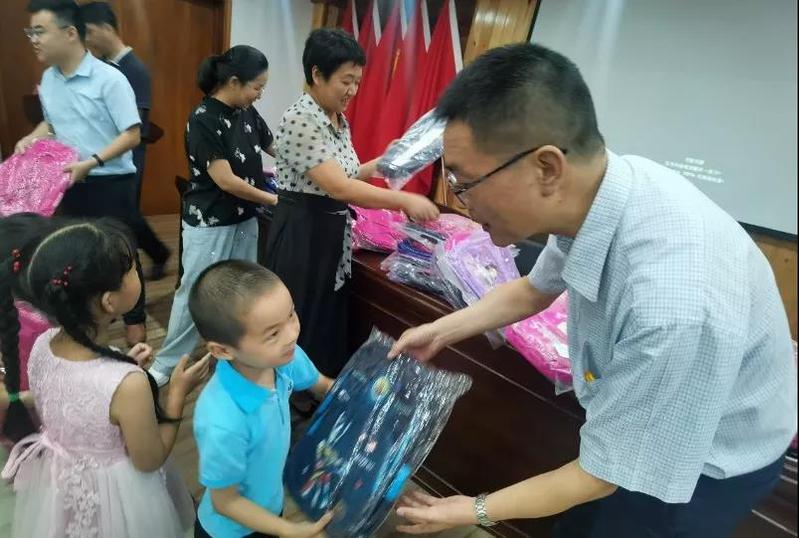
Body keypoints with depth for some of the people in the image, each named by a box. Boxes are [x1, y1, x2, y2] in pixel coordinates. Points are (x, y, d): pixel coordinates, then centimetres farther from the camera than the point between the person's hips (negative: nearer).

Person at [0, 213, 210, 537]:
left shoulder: (41, 347, -18)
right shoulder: (128, 385, -36)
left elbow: (77, 406, 1)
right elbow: (150, 461, -19)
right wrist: (177, 394, -14)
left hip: (56, 483, 5)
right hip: (114, 497, -5)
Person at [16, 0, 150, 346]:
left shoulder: (109, 79, -15)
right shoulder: (48, 79, 6)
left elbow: (132, 135, -19)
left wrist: (92, 162, -26)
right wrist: (30, 139, 1)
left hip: (110, 184, -6)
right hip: (70, 184, 7)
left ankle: (135, 319, 21)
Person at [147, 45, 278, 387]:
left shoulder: (247, 113, 3)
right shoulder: (203, 119, -19)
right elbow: (225, 180, -21)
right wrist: (272, 200, -15)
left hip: (244, 220, 7)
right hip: (209, 224, -7)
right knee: (196, 294, 4)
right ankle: (167, 362, 22)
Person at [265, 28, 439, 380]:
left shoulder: (339, 120, 9)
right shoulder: (300, 120, -20)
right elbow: (338, 188, -27)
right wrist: (404, 201, -26)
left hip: (334, 233, 9)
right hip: (302, 235, -9)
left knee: (330, 324, 18)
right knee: (300, 331, 4)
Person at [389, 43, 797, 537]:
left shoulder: (674, 309, -44)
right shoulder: (592, 186, -22)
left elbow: (602, 474, -27)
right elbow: (536, 289, 1)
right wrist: (440, 332, 2)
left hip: (705, 465, -5)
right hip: (636, 420, 6)